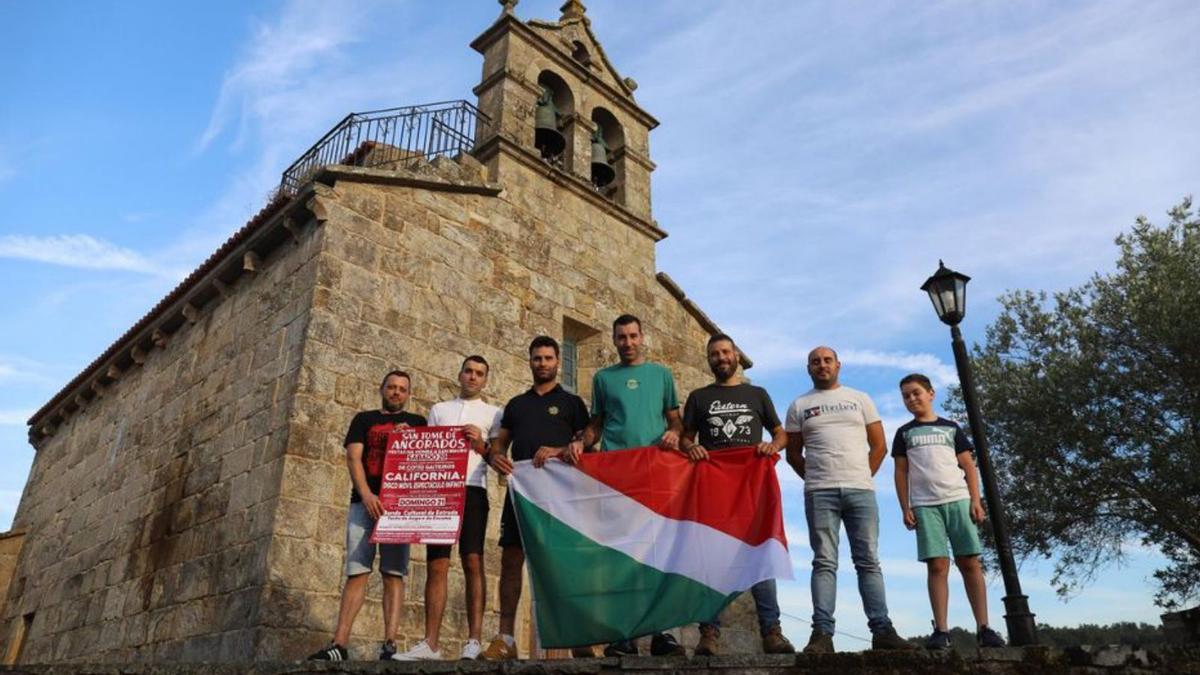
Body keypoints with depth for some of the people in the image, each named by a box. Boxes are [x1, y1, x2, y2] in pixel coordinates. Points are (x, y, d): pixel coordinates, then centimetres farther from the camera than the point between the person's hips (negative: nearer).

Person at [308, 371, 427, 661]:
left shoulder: (417, 423, 19)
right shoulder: (364, 419, 17)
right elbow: (353, 457, 4)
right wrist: (366, 494, -12)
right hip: (364, 501, 0)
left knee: (394, 574, -7)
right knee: (356, 573, -5)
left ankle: (390, 645, -11)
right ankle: (339, 645, -4)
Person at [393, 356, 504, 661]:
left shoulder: (493, 413, 16)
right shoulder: (438, 410, 24)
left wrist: (481, 445, -9)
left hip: (472, 489, -2)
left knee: (472, 562, -9)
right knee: (436, 565, -1)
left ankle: (473, 641, -7)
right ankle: (430, 643, 0)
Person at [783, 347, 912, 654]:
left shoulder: (860, 399, 13)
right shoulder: (799, 406, 12)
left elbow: (879, 445, 11)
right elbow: (793, 453, 12)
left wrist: (862, 477, 5)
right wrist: (815, 479, 5)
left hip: (861, 490, 1)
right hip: (819, 492, -1)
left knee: (868, 561, 2)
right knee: (824, 562, -4)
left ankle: (882, 629, 4)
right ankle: (822, 633, -8)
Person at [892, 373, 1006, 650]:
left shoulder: (951, 428, 14)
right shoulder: (904, 433, 13)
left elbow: (968, 466, 10)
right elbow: (901, 473, 9)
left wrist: (975, 500, -2)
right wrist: (905, 508, 0)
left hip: (958, 500, 1)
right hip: (924, 505, 0)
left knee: (970, 563, -2)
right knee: (937, 566, -6)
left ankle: (983, 627, 1)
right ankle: (941, 630, -7)